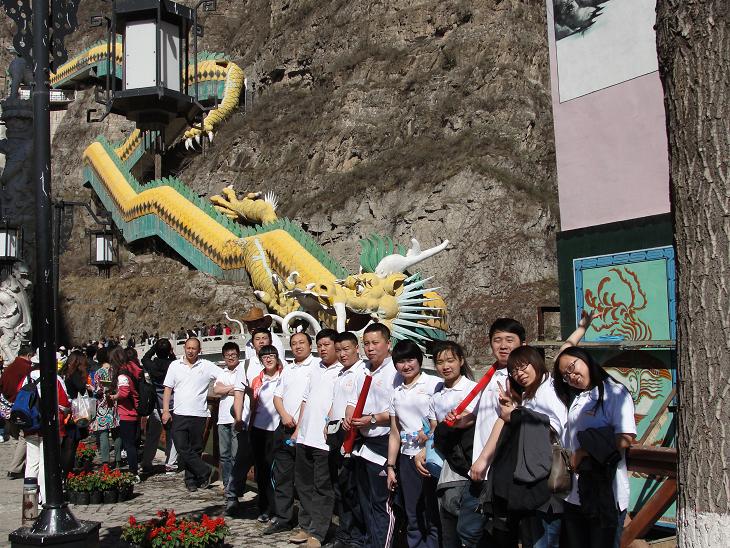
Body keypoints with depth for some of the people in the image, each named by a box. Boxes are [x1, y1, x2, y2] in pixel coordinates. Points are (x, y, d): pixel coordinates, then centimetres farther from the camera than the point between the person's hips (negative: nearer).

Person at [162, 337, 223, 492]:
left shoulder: (207, 366, 2)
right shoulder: (175, 365, 8)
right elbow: (168, 389, 8)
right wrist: (166, 410, 1)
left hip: (199, 415, -1)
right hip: (179, 414, 1)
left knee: (195, 450, 5)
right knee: (182, 448, -9)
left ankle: (191, 480, 17)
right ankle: (207, 472, 1)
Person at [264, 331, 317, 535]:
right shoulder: (287, 370, 18)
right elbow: (277, 396, 18)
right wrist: (284, 415, -3)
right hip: (284, 427, 7)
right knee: (282, 475, 11)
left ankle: (307, 523, 6)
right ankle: (282, 518, 20)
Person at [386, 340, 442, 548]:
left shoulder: (435, 384, -3)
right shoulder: (397, 392, 14)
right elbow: (395, 434, 16)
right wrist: (390, 467, 13)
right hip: (407, 459, 5)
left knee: (432, 515, -1)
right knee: (412, 517, 10)